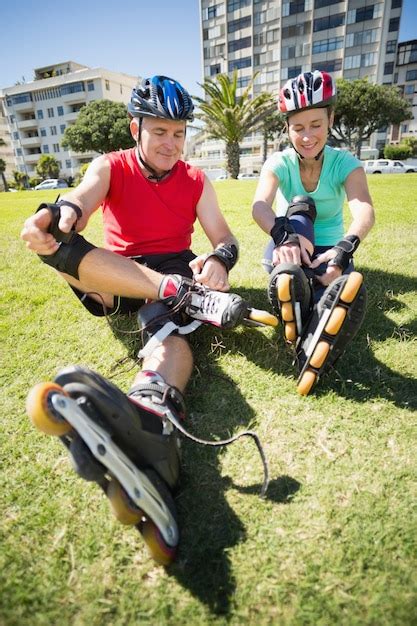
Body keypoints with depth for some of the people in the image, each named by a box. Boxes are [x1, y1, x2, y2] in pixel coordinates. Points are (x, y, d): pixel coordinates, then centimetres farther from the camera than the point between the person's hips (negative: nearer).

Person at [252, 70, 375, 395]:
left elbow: (365, 211, -27)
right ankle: (291, 279, -54)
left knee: (350, 292, -34)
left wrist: (343, 249, -48)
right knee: (300, 210, -32)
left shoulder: (345, 163, -7)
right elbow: (260, 206, -28)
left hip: (329, 250, 0)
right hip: (290, 247, 0)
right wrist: (284, 236, -50)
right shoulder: (279, 163, -6)